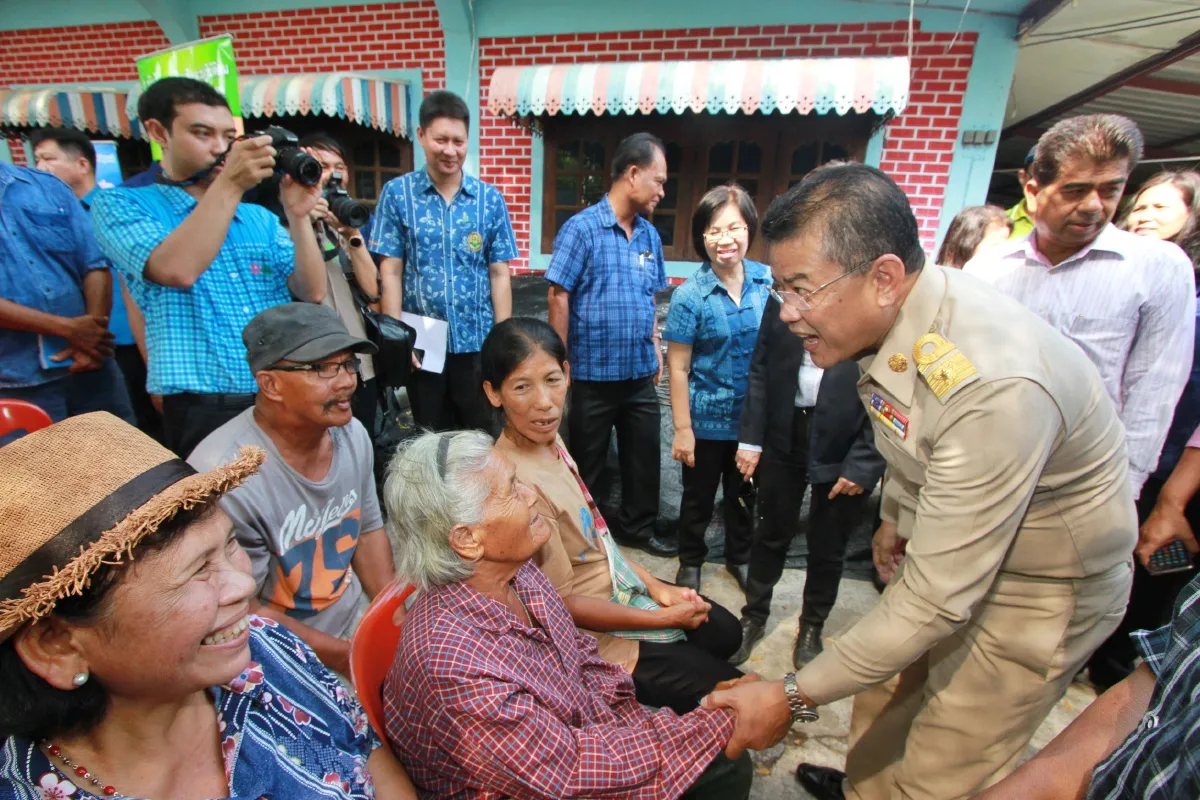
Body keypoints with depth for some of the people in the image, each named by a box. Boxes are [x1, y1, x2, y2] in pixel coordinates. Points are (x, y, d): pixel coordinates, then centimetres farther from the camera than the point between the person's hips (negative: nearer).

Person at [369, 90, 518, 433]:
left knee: (481, 433, 12)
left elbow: (499, 273, 1)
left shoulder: (490, 198, 2)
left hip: (478, 341, 1)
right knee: (432, 436, 15)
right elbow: (390, 273, -1)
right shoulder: (397, 194, 0)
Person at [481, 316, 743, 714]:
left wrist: (655, 585, 1)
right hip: (591, 633, -8)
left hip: (621, 583, 8)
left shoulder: (549, 438, -8)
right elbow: (563, 604, -23)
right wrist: (665, 618, -14)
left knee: (725, 632, 22)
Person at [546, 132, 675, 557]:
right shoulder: (582, 228, -11)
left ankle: (637, 527, 37)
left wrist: (655, 345, 11)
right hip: (594, 373, -5)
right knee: (588, 460, 12)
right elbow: (559, 296, -13)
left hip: (641, 372, 6)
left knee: (645, 455, 16)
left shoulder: (649, 234, 8)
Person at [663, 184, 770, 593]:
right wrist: (682, 429, -11)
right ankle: (691, 562, 41)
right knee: (699, 497, 17)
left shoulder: (769, 280, -5)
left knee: (744, 494, 22)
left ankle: (739, 557, 47)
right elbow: (678, 368, -11)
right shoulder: (689, 295, -14)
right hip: (707, 419, -3)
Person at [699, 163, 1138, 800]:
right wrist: (896, 514, 22)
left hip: (1038, 589, -7)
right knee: (886, 684, 24)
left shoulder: (992, 386, -38)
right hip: (946, 546, 8)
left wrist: (795, 697, -25)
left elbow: (937, 600, -33)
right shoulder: (896, 312, -11)